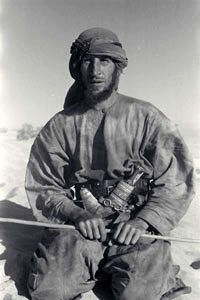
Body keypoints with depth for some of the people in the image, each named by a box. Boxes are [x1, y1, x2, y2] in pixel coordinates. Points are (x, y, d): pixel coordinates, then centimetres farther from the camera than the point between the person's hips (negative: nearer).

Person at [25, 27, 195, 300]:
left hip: (134, 228, 0)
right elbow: (42, 187, 5)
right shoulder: (60, 125, 3)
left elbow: (176, 183, -1)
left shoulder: (146, 118, -1)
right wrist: (76, 214, -13)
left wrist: (142, 221, -15)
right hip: (78, 226, 1)